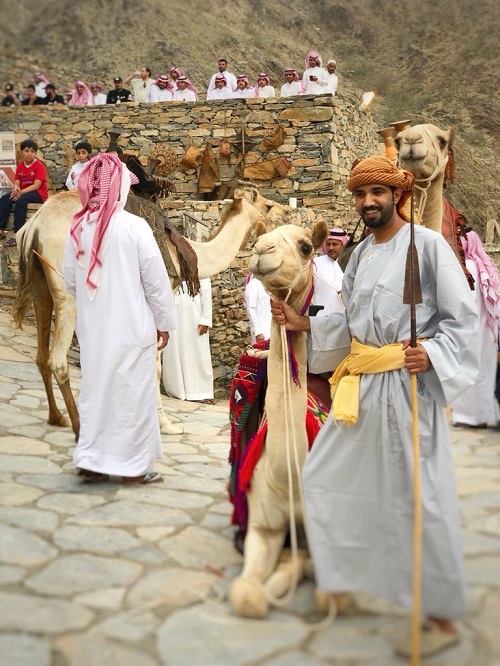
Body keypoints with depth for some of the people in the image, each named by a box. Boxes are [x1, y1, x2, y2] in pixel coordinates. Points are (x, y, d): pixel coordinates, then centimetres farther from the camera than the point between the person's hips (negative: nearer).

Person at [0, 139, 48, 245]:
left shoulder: (39, 165, -12)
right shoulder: (19, 166, 8)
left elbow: (36, 185, -19)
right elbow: (17, 183, 3)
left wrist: (20, 192, -25)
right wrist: (16, 190, -22)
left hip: (39, 193, -7)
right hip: (23, 192, 7)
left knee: (21, 200, -34)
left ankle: (18, 234, -35)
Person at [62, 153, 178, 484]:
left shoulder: (78, 228, 1)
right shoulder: (134, 226, -13)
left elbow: (71, 280, 8)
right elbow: (156, 280, -9)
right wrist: (165, 321, 2)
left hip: (92, 327, 5)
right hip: (132, 327, -5)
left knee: (95, 388, 14)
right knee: (132, 392, 5)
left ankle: (91, 459, 17)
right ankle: (134, 464, 13)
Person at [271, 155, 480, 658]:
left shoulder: (427, 244, -8)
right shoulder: (360, 255, 13)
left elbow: (462, 317, -9)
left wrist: (431, 353, -23)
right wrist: (303, 324, 9)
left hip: (409, 385, -7)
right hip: (360, 385, 8)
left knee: (420, 498, -3)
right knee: (325, 477, 13)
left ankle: (442, 620, 13)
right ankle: (340, 578, 36)